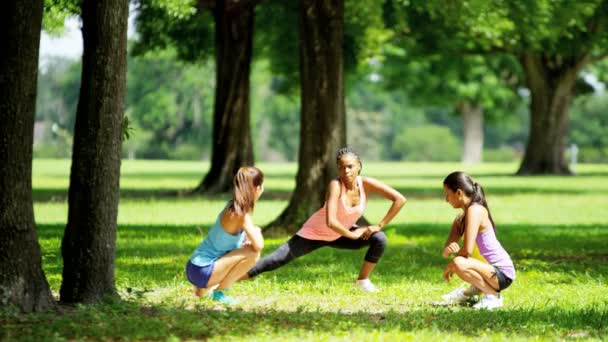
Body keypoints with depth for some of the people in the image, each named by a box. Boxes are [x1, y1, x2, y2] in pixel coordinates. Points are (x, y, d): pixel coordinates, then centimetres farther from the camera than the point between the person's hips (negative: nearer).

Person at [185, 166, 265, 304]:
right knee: (252, 252, -18)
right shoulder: (240, 214, -18)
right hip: (202, 271, -9)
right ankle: (217, 291, -9)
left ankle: (205, 288, 15)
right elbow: (258, 245, -24)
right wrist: (257, 231, -4)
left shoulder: (233, 207, 9)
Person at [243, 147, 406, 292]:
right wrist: (353, 235, -25)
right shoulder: (336, 185, -31)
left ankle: (362, 281, 3)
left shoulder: (365, 184, -19)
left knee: (380, 239, -12)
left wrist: (380, 225, -16)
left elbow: (400, 199, -15)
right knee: (276, 260, -10)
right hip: (314, 234, -4)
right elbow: (331, 222, -39)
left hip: (340, 234, 4)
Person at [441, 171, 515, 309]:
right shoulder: (461, 218, 10)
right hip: (491, 268, 10)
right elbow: (446, 252, 3)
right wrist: (447, 250, -22)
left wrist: (450, 266, -10)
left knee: (458, 263, -33)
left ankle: (493, 296, -14)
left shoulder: (475, 210, -19)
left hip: (502, 274, -10)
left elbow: (467, 250, -27)